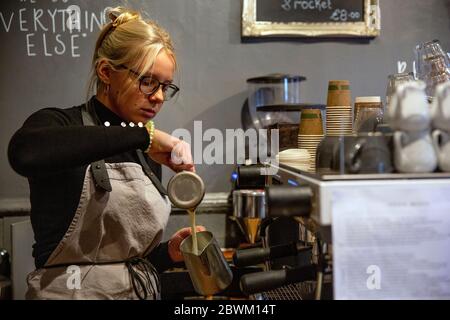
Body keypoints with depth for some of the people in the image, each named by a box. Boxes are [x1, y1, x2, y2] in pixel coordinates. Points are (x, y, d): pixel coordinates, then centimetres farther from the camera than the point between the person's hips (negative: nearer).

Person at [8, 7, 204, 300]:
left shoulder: (147, 154, 6)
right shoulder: (58, 125, -11)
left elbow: (135, 250, 13)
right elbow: (24, 153, -36)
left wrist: (169, 252, -8)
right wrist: (142, 134, -34)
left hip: (144, 291, 6)